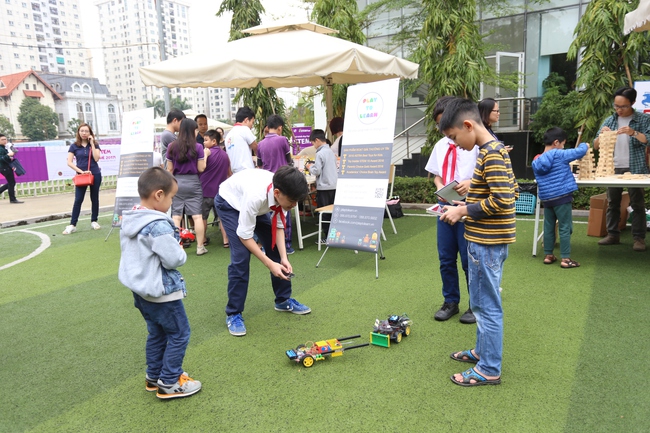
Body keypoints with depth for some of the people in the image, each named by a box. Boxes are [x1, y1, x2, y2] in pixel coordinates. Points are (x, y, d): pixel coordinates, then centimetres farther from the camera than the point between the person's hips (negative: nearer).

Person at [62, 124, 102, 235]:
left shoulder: (94, 144, 4)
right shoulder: (74, 146, 1)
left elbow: (96, 158, -11)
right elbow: (69, 162, -4)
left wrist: (92, 143, -10)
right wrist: (81, 171, -14)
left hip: (95, 175, 1)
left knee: (94, 199, 8)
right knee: (78, 200, -4)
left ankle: (94, 221, 19)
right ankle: (72, 225, -3)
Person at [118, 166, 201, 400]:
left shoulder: (128, 219, 3)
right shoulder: (158, 225, -26)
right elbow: (173, 259, -25)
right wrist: (181, 250, -4)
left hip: (140, 288, 9)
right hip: (161, 291, -9)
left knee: (156, 333, 22)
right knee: (179, 334, 7)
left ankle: (154, 376, 34)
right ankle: (169, 384, 15)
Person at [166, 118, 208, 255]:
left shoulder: (172, 147, 1)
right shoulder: (198, 147, -7)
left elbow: (169, 169, 4)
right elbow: (201, 169, -4)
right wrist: (205, 155, 9)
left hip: (176, 183, 2)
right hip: (193, 182, -2)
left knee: (176, 216, 4)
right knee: (197, 215, 1)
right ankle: (200, 247, 5)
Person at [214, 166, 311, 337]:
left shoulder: (283, 192, -27)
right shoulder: (256, 195, -44)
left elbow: (279, 225, -13)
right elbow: (244, 235, -33)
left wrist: (284, 257, -23)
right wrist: (270, 264, -33)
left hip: (258, 205, 6)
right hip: (230, 203, -6)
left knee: (276, 248, 4)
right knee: (241, 256, -17)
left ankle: (283, 300, 22)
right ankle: (233, 314, -1)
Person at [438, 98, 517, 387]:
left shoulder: (491, 154, -18)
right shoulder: (494, 150, 13)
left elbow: (502, 200, -25)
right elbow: (510, 191, 17)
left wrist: (463, 210, -16)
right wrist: (468, 206, 9)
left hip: (487, 243, -10)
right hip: (485, 239, 10)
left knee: (487, 306, 0)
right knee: (480, 303, 21)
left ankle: (489, 369, 13)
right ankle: (483, 350, 36)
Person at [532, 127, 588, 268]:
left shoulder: (537, 161, 7)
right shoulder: (559, 155, -11)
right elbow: (580, 152, -8)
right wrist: (584, 145, 14)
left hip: (546, 198, 6)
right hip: (562, 197, -6)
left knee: (548, 227, 13)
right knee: (565, 228, 1)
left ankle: (548, 255, 21)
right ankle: (565, 258, 4)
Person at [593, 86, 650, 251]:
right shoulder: (609, 120, 9)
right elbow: (596, 146, 8)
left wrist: (633, 133, -24)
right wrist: (603, 134, -11)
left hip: (635, 169, -3)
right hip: (613, 169, 4)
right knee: (612, 203, 8)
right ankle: (613, 234, 15)